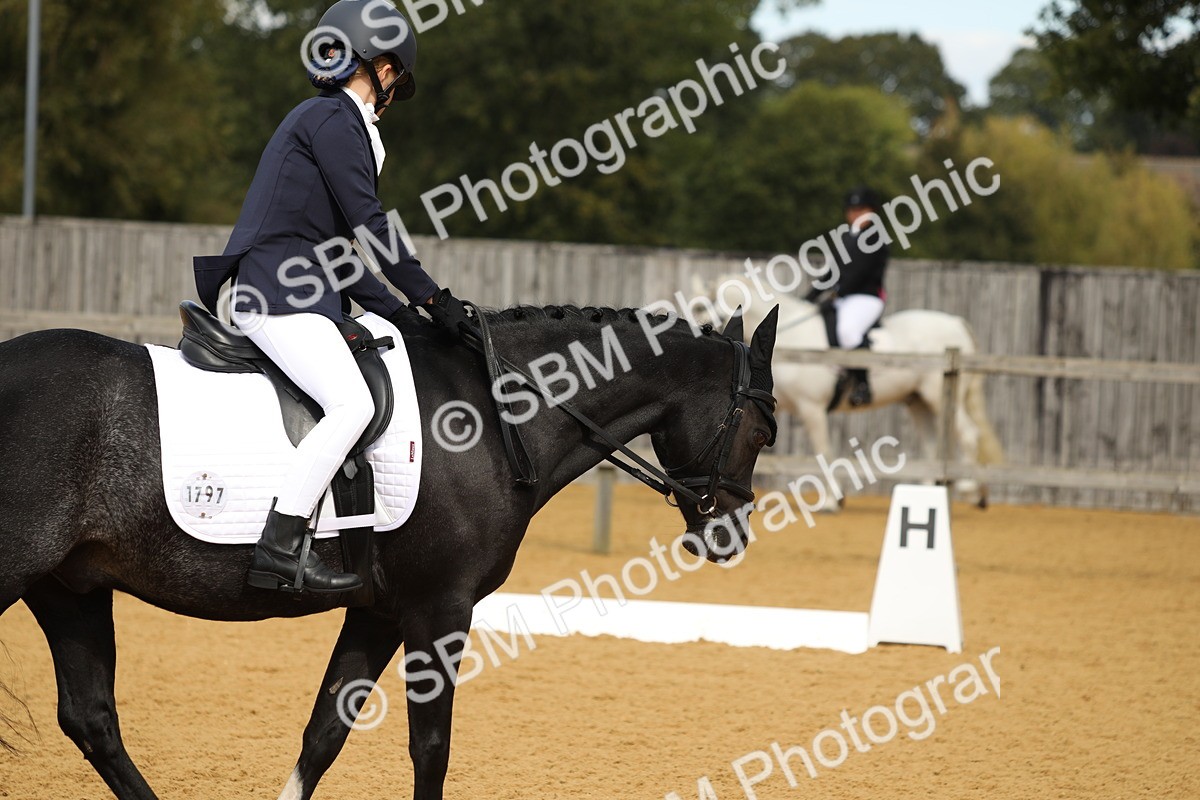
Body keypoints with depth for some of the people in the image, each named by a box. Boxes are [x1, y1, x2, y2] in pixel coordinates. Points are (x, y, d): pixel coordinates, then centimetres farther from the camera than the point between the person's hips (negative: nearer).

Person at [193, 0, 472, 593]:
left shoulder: (335, 120, 24)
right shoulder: (331, 118, -6)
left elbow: (338, 253, 24)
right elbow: (369, 224, -12)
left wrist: (398, 312, 17)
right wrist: (431, 298, -8)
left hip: (302, 298, 11)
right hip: (277, 296, -11)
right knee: (352, 403, -25)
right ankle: (278, 550, -30)